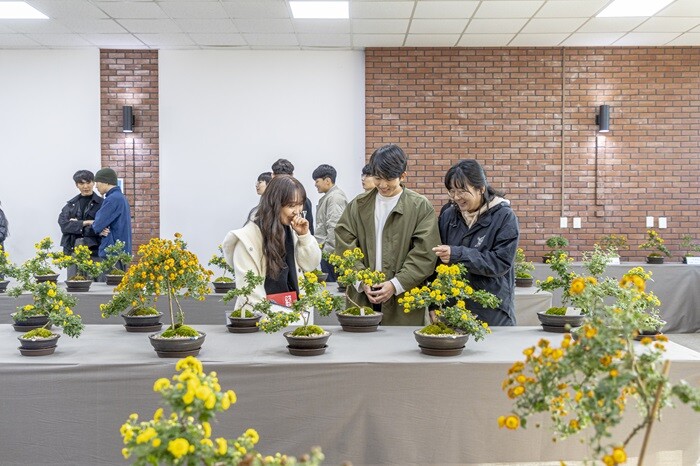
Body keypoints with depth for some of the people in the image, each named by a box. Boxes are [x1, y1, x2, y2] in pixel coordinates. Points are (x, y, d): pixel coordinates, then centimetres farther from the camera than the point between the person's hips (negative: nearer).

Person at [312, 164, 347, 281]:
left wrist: (327, 250, -18)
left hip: (330, 252, -10)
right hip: (326, 251, 10)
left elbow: (334, 227, -19)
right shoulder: (328, 197, 20)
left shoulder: (335, 197, -13)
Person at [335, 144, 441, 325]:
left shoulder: (421, 207, 0)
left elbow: (424, 255, -6)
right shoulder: (358, 205, 9)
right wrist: (362, 281, -9)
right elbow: (345, 246, 3)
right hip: (362, 297, 2)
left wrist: (395, 285, -13)